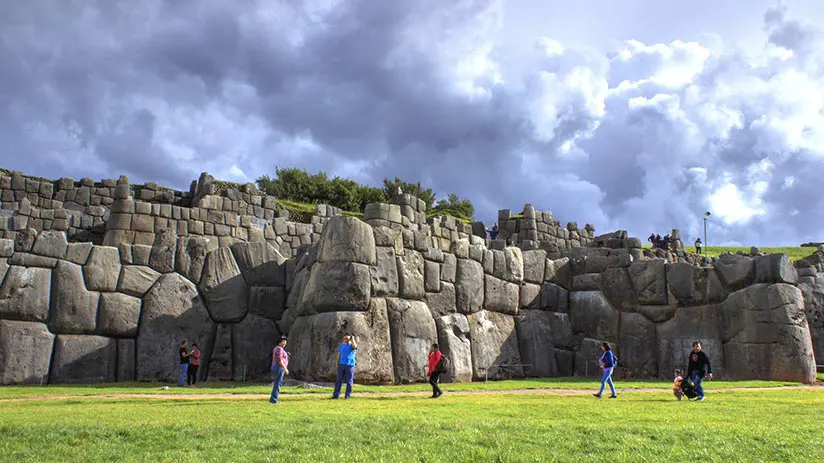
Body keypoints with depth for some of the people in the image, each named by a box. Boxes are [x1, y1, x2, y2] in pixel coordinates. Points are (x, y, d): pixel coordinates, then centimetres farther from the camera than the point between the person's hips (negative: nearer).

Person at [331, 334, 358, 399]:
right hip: (341, 365, 4)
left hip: (350, 365, -4)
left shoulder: (352, 345, 1)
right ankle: (336, 395, 1)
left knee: (349, 381, -1)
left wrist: (353, 339, -10)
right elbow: (339, 355, 16)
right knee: (339, 380, 0)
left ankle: (347, 396, 4)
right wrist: (337, 365, 8)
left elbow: (354, 346, -25)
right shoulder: (341, 346, 16)